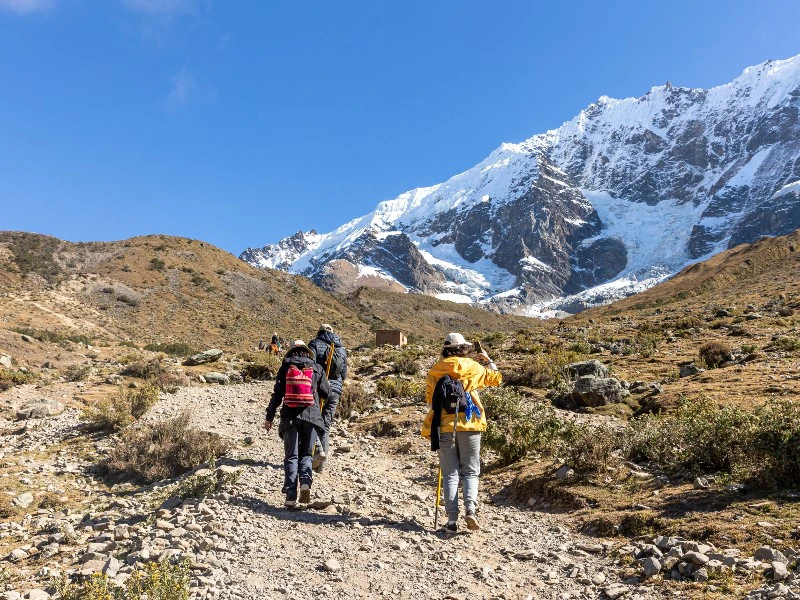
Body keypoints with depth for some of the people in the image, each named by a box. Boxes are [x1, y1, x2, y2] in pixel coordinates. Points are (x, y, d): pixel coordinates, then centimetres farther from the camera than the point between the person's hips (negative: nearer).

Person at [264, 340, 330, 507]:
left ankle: (291, 495, -3)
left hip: (290, 417, 0)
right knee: (306, 454, 13)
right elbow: (326, 393, 12)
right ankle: (305, 482, -13)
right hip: (311, 416, 0)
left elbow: (277, 394, 3)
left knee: (291, 456, 6)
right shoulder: (316, 368, 7)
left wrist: (269, 417, 8)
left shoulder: (285, 367, 6)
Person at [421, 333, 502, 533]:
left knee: (450, 474, 8)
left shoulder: (435, 370, 4)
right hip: (469, 426, -1)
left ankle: (452, 520, 2)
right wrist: (489, 361, 32)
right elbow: (496, 379, 17)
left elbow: (429, 398, 8)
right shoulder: (472, 367, 2)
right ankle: (470, 508, -11)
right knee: (470, 472, 10)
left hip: (444, 427, 1)